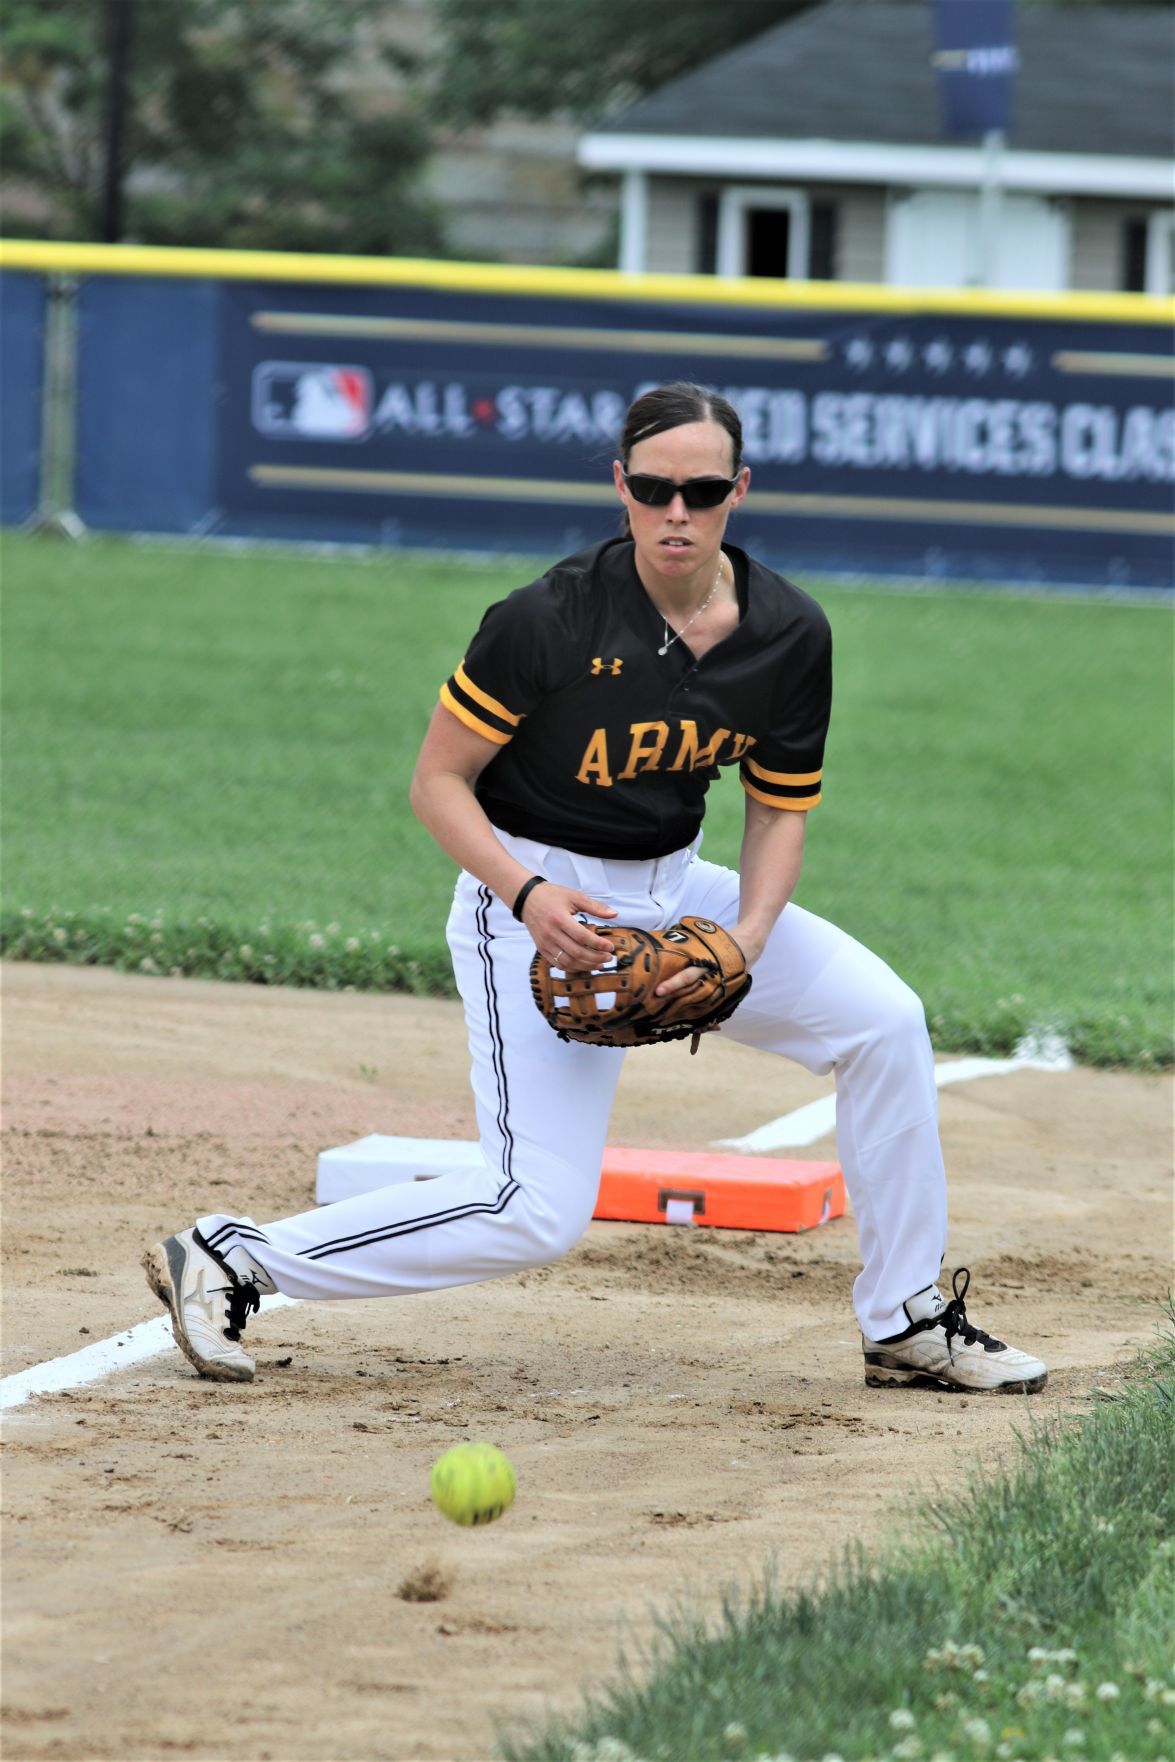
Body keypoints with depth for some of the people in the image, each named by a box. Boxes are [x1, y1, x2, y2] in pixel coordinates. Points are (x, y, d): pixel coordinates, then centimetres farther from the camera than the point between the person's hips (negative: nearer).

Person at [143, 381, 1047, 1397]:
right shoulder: (553, 619, -22)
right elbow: (439, 783, -14)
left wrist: (748, 938, -14)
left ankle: (908, 1325, 12)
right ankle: (233, 1258, -6)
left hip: (675, 890, 6)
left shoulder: (790, 635, -6)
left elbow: (781, 809, 5)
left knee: (884, 1019, -2)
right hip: (535, 898, -6)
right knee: (540, 1212, -18)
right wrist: (527, 895, -30)